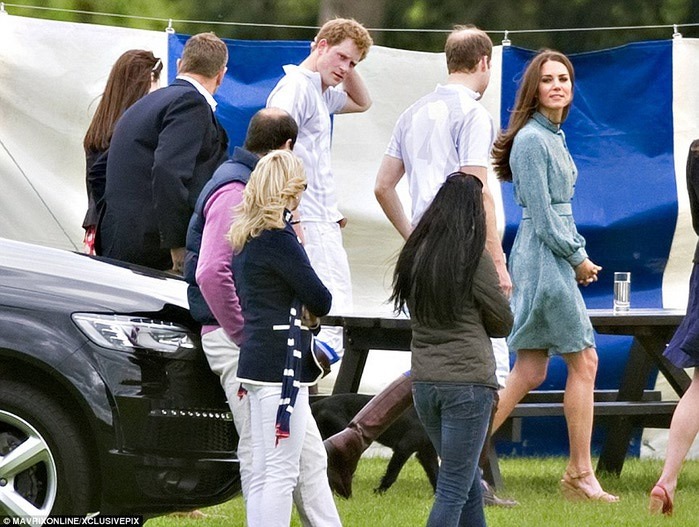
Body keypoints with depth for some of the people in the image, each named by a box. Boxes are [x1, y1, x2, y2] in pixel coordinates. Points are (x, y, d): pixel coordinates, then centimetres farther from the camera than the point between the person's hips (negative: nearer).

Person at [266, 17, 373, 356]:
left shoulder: (320, 93, 19)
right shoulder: (295, 87, -10)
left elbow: (362, 102, 39)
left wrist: (348, 71, 18)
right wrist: (293, 221, -23)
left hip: (322, 221, 10)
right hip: (309, 223, -10)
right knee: (335, 314, -17)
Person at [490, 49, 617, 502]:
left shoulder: (553, 137, 15)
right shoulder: (531, 140, -15)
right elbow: (541, 216, -17)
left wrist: (579, 253, 10)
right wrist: (578, 259, -9)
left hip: (556, 259, 9)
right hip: (544, 258, -9)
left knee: (529, 371, 8)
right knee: (584, 362, -2)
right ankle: (580, 475, 4)